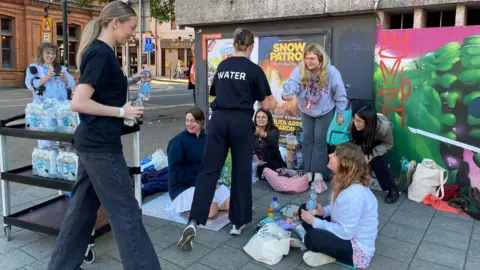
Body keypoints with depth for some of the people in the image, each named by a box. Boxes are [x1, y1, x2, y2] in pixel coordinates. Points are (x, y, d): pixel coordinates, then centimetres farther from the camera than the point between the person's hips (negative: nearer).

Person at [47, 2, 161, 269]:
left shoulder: (99, 51, 13)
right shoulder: (101, 53, -17)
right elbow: (79, 103, -22)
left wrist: (131, 80, 15)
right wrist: (122, 112, -18)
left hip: (91, 143, 10)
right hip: (101, 146, -10)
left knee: (83, 205, 18)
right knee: (127, 212, -2)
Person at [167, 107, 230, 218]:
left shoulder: (207, 139, 4)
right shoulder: (178, 141, -13)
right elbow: (176, 172, -16)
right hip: (184, 187, -6)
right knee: (211, 211, -26)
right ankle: (188, 207, 1)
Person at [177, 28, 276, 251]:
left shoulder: (222, 66, 13)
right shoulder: (254, 70, -1)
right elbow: (266, 105, 0)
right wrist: (272, 104, 22)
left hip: (218, 118, 4)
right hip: (241, 121, -3)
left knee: (209, 169, 4)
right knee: (241, 171, 10)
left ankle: (194, 221, -6)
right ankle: (238, 222, 20)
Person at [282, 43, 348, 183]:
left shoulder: (331, 72, -27)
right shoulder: (300, 70, -22)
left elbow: (340, 94, -17)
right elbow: (292, 83, -36)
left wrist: (340, 114, -10)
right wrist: (287, 94, -59)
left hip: (325, 111, -3)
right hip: (306, 110, 3)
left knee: (319, 139, -1)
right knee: (307, 138, 8)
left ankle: (318, 171, 12)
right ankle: (308, 170, 20)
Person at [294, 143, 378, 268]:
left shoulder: (354, 194, -32)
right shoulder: (345, 183, -3)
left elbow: (345, 233, -28)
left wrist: (315, 222, -20)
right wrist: (324, 211, -5)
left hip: (357, 249, -9)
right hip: (345, 231, 10)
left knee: (312, 237, -34)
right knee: (304, 210, 7)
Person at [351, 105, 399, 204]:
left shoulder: (384, 127, -41)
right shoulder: (353, 125, -37)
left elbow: (389, 144, -20)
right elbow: (355, 142, -15)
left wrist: (372, 154, -31)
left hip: (380, 142, -2)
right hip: (366, 141, 3)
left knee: (378, 162, -16)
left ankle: (393, 190, 2)